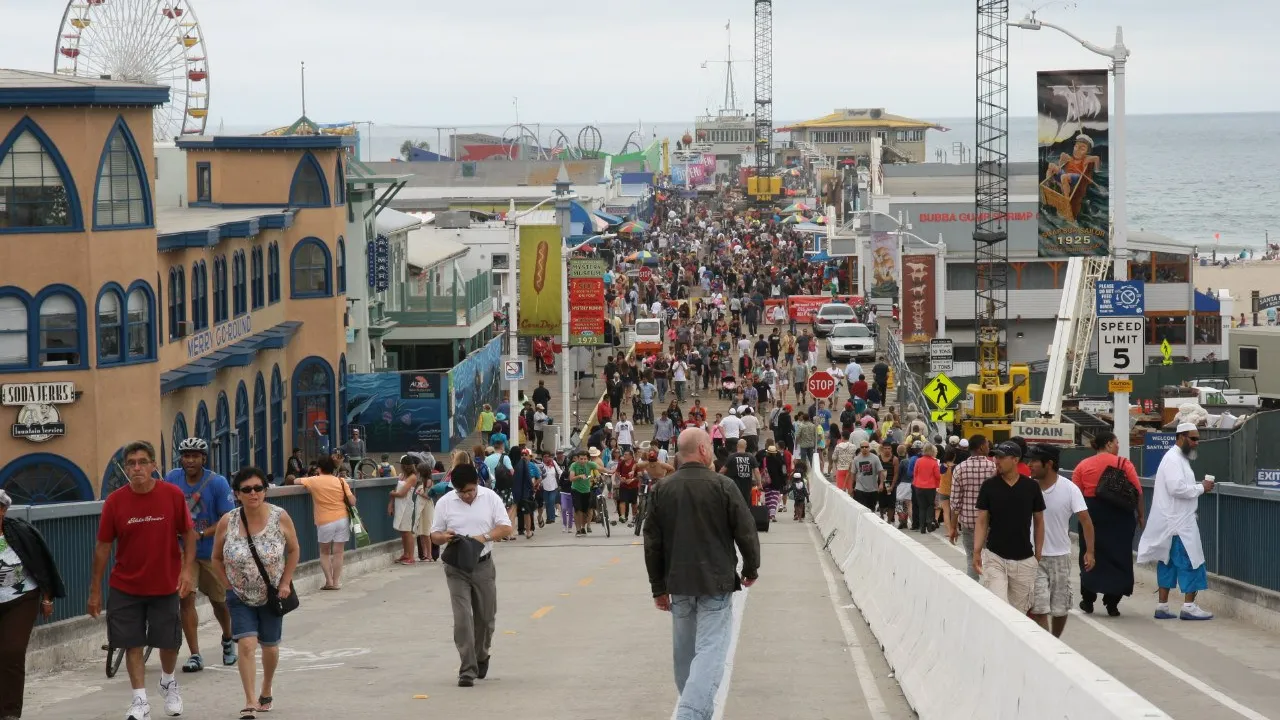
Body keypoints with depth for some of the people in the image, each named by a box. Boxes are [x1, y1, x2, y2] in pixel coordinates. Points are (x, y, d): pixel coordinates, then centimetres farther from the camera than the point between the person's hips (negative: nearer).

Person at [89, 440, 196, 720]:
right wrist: (95, 590, -1)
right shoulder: (115, 501, -7)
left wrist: (187, 569, -10)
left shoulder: (173, 495, -8)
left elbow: (189, 533, 1)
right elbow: (103, 546, -1)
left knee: (169, 643, 9)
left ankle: (168, 682, 38)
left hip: (166, 585, 0)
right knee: (133, 644, 0)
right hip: (126, 588, 0)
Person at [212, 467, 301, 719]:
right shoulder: (227, 522, -14)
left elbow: (293, 550, 0)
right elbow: (217, 558, 1)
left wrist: (286, 582, -6)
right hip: (240, 596, -1)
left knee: (270, 646, 15)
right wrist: (229, 584, -7)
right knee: (246, 644, -16)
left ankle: (266, 693, 40)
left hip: (272, 595, 1)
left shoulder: (280, 517, -14)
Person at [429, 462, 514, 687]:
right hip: (457, 568, -1)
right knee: (462, 618, -10)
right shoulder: (445, 503, -3)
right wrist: (445, 537, -19)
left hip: (483, 565, 1)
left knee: (485, 617, 11)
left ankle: (481, 658, 36)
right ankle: (468, 670, -10)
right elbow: (434, 535, 5)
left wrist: (484, 537, -20)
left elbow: (506, 528, -3)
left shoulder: (490, 498, -3)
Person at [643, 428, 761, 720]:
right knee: (710, 651, -7)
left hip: (679, 583, 5)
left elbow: (652, 543, 6)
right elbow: (746, 532, -6)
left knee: (685, 651, 17)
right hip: (716, 583, -5)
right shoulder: (723, 486, -9)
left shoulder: (661, 490, 3)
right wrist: (750, 569, 11)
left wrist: (659, 587, 14)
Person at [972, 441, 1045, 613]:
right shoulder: (989, 486, -1)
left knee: (1019, 612, 7)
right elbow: (982, 521, 1)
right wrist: (977, 551, -8)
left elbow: (1039, 522, 8)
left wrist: (1038, 554, 3)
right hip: (994, 557, -1)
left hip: (1024, 560, 1)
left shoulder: (1031, 487, 0)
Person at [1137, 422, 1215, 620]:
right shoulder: (1173, 459, -15)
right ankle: (1189, 606, -6)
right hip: (1177, 523, -10)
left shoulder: (1179, 458, 18)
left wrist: (1199, 486, 8)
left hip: (1175, 521, 10)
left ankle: (1162, 606, 13)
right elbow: (1176, 488, -25)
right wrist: (1201, 488, -15)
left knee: (1168, 563, 11)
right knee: (1190, 562, -8)